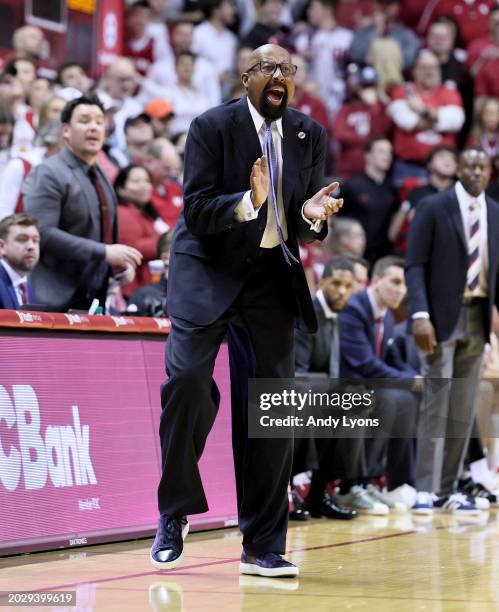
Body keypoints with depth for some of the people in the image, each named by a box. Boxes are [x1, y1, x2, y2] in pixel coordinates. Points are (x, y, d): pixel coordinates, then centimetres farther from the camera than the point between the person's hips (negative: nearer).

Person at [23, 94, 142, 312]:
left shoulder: (100, 177, 17)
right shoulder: (47, 174, -8)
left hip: (95, 299, 7)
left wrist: (119, 261, 5)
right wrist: (104, 252, -22)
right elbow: (42, 233, -20)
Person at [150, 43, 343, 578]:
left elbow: (306, 226, 6)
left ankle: (263, 545, 8)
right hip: (209, 268, -4)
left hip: (272, 273, 4)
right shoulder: (212, 127, -8)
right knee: (187, 379, -19)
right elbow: (196, 211, -14)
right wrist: (248, 202, -31)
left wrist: (312, 214, -18)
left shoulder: (310, 135, 5)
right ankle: (173, 516, 1)